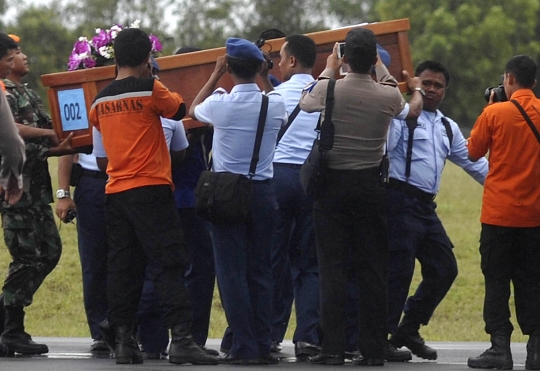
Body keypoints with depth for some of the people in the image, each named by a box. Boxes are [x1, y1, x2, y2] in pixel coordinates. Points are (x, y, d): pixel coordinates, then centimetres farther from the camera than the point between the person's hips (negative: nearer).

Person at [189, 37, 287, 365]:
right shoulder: (275, 104, -5)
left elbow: (193, 110, 13)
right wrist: (261, 78, 26)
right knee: (261, 271, 8)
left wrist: (216, 74, 19)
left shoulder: (220, 105, -11)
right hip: (263, 193, 3)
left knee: (232, 272, -1)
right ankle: (264, 346, 5)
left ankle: (244, 347, -5)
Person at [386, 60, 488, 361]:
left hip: (426, 207, 8)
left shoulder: (448, 128, 21)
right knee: (399, 270, -11)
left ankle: (408, 331, 21)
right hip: (401, 199, -8)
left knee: (445, 269, 8)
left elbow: (472, 162, 25)